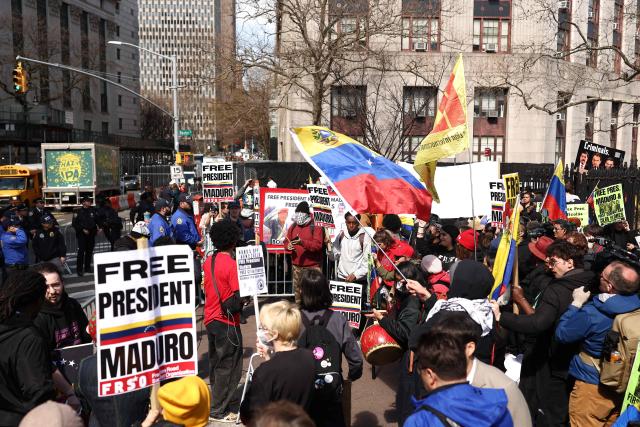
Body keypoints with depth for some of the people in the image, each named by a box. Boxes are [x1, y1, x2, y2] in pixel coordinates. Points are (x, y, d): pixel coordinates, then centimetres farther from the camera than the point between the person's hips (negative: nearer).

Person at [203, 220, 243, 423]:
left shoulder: (208, 261, 3)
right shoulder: (232, 264, -18)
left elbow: (207, 288, 11)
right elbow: (238, 298, -21)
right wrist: (240, 305, -1)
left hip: (210, 319, 7)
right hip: (226, 322, -7)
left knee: (216, 364, 19)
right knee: (229, 367, 4)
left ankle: (218, 401, 31)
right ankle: (218, 411, 11)